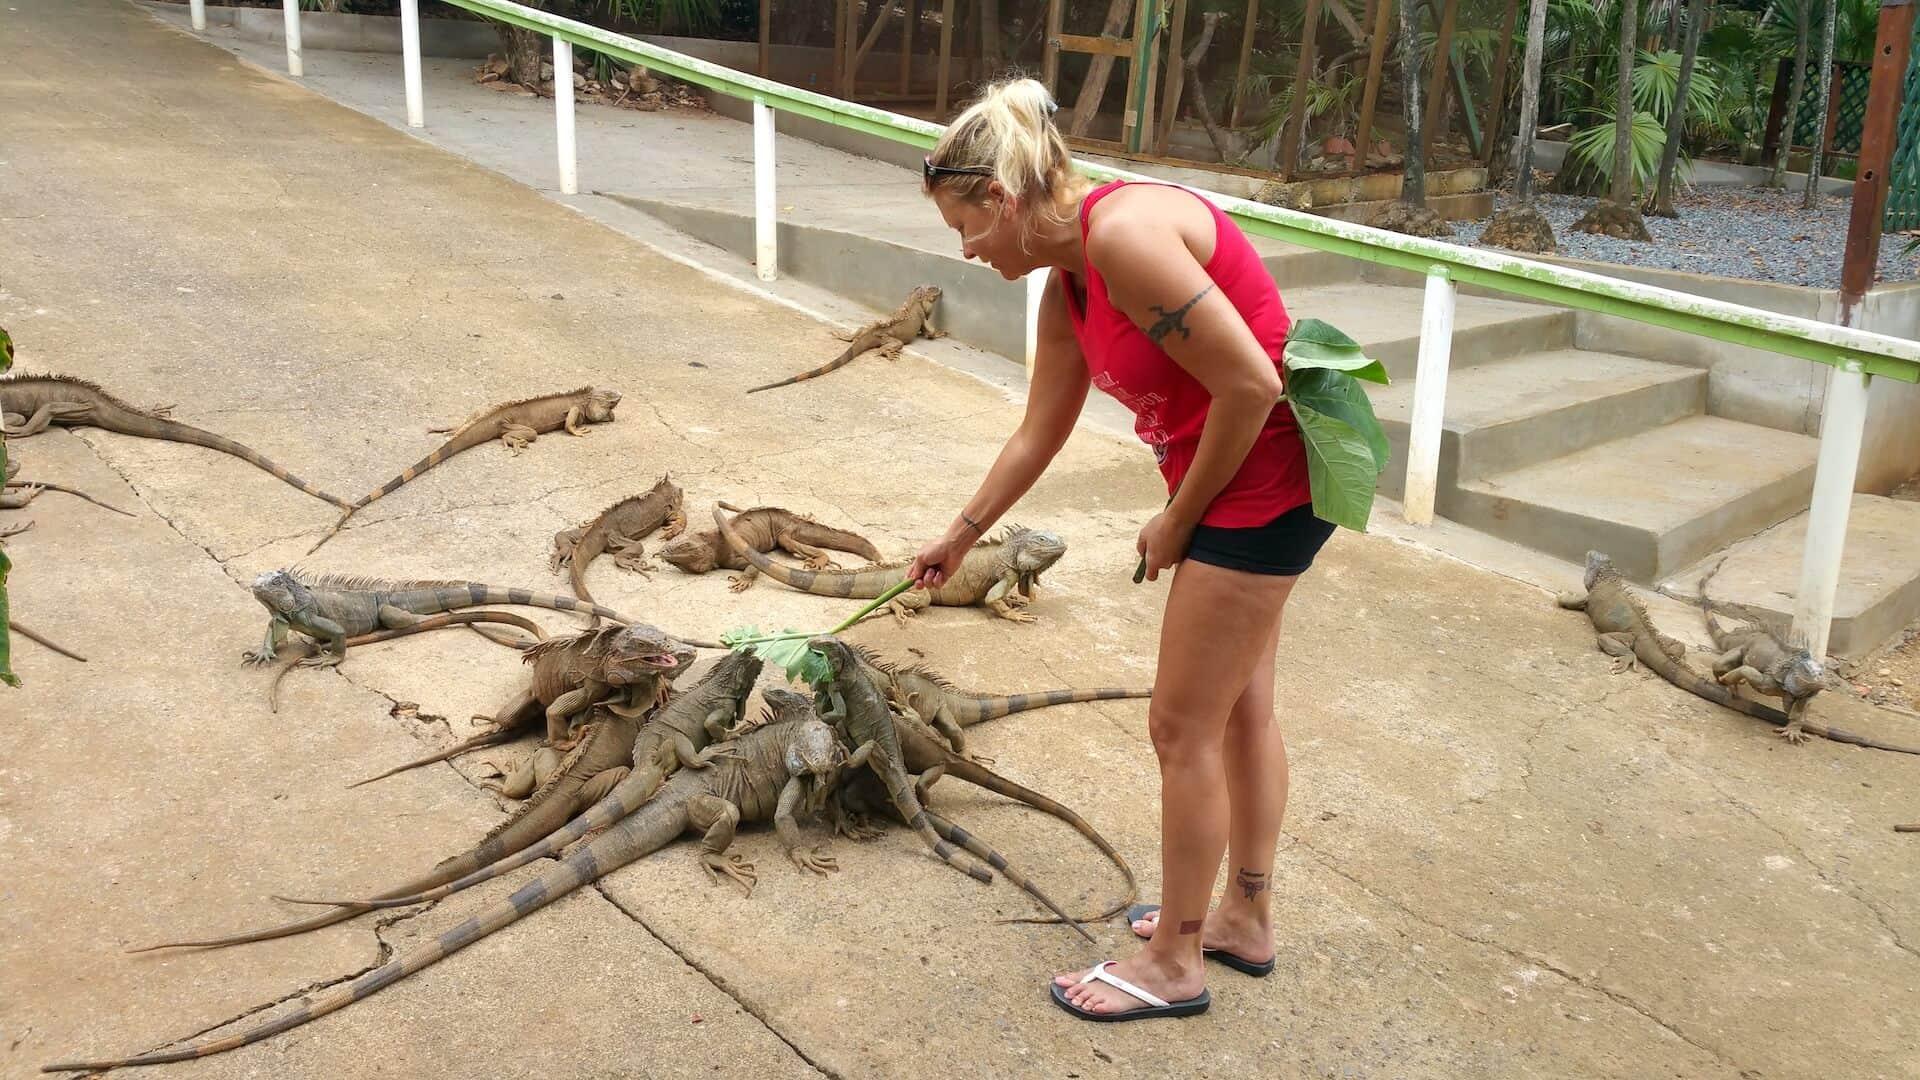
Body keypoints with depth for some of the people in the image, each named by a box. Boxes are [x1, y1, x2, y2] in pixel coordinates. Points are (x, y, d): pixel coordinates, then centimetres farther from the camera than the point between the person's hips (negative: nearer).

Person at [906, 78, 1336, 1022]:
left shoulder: (1122, 234, -23)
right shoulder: (1068, 287, 6)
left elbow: (1251, 385, -24)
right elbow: (1037, 435, 19)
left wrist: (1178, 520, -12)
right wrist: (959, 538, 28)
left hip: (1261, 480, -10)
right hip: (1242, 480, 10)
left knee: (1183, 729, 2)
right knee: (1239, 706, 21)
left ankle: (1173, 965, 19)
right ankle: (1247, 918, 39)